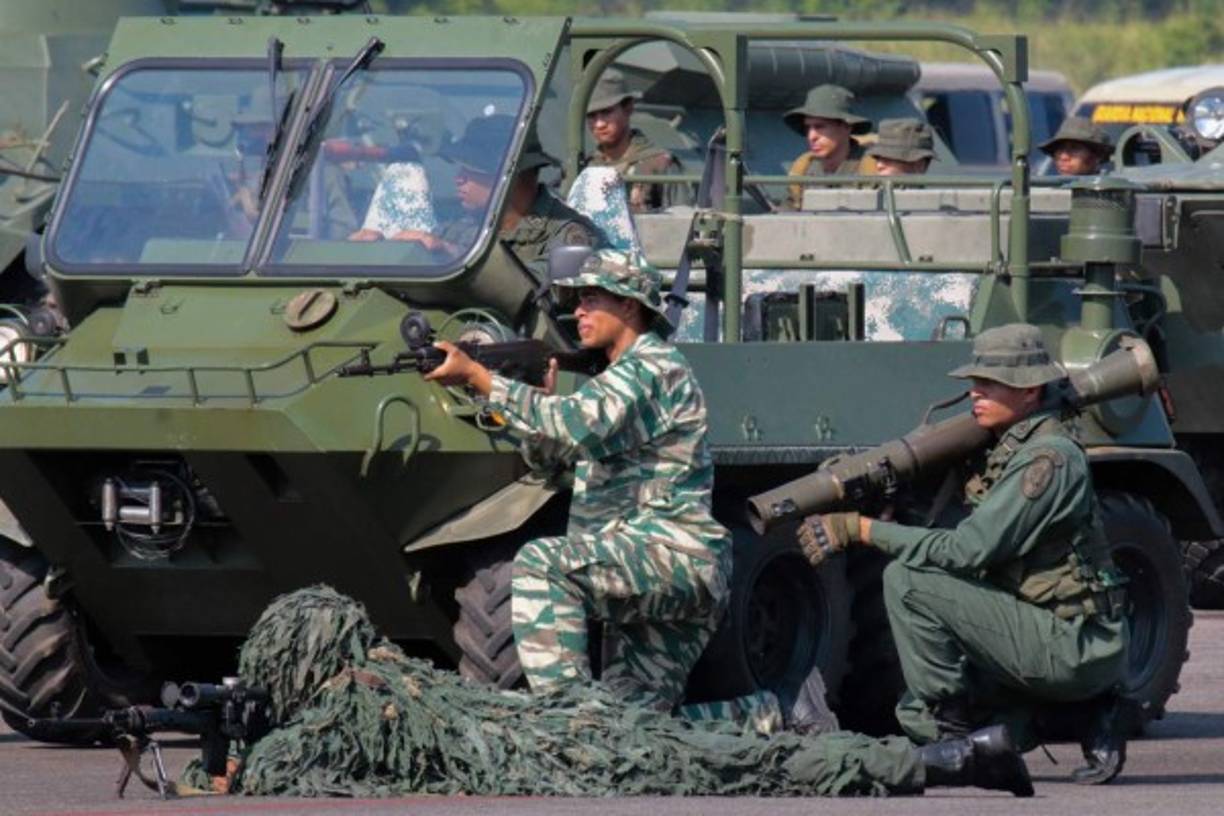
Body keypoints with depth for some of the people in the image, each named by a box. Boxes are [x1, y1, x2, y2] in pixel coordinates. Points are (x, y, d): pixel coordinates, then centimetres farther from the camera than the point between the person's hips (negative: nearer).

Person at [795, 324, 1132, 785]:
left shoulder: (1048, 460, -15)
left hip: (1073, 647, -10)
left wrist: (863, 530, -17)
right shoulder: (1010, 451, 16)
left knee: (907, 581, -15)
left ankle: (942, 722, -7)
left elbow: (968, 551, -21)